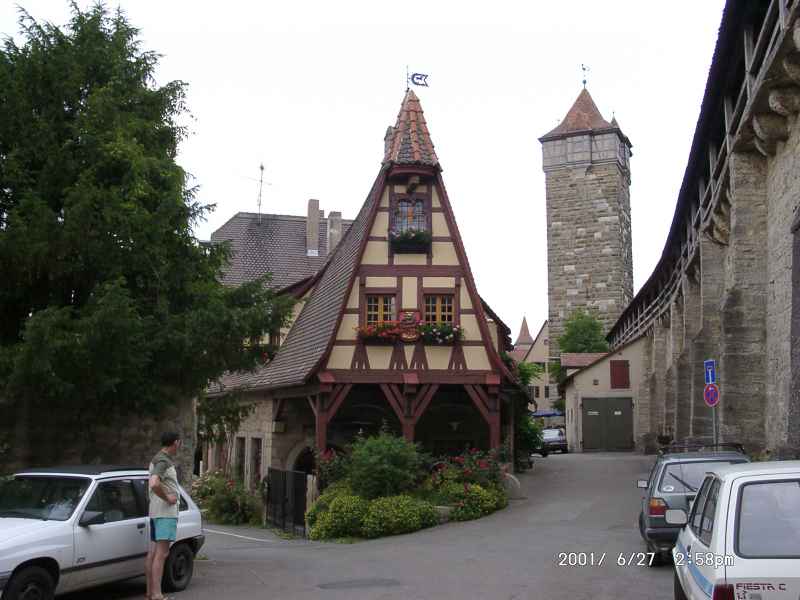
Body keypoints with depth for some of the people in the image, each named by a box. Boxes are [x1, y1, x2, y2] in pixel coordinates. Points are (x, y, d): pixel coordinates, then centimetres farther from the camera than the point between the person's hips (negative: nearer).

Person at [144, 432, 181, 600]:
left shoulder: (157, 459, 16)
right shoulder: (163, 461, -16)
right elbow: (154, 484, -32)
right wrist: (167, 498, -20)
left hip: (156, 512, 10)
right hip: (166, 512, -10)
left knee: (153, 552, 12)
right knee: (161, 554, -11)